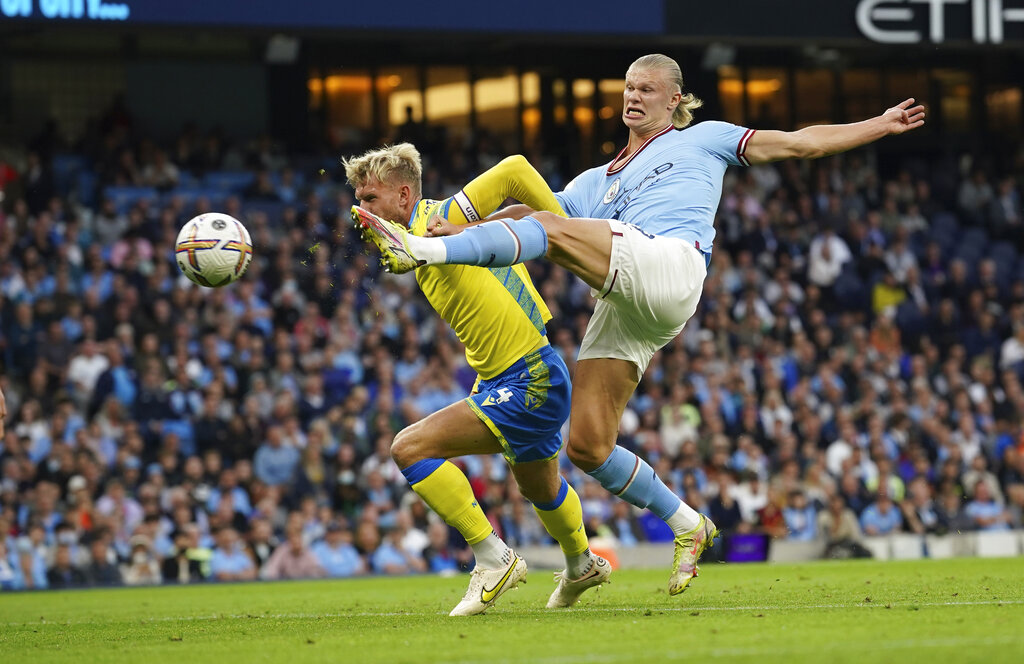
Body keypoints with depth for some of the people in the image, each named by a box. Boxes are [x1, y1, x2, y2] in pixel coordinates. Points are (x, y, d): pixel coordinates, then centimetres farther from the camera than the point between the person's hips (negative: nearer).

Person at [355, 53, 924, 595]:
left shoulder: (701, 140, 24)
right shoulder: (594, 183, 34)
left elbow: (799, 143, 24)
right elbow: (528, 206, 22)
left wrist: (879, 126, 20)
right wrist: (460, 228, 5)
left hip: (671, 267, -7)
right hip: (622, 311, 7)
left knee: (552, 227, -26)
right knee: (588, 446, -4)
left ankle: (422, 250, -43)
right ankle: (688, 527, 10)